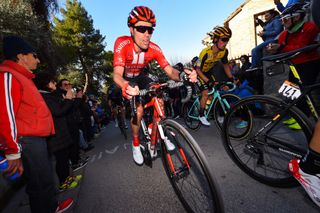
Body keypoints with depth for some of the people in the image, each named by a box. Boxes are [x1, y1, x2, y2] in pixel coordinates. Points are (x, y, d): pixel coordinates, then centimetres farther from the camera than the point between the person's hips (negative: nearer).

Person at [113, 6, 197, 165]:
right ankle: (136, 143, 2)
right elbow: (117, 74, -40)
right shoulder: (122, 43, -30)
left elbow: (170, 71, -27)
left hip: (140, 77, 3)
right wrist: (126, 86, -62)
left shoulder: (154, 49, -23)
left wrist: (184, 75, -49)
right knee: (138, 109, -24)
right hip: (126, 80, -3)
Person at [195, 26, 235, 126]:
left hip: (210, 71, 6)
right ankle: (201, 115, 2)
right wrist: (208, 81, -39)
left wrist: (231, 78, -5)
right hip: (201, 73, -5)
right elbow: (198, 69, -30)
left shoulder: (224, 51, -15)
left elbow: (225, 65, 0)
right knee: (205, 93, -14)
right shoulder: (206, 52, -33)